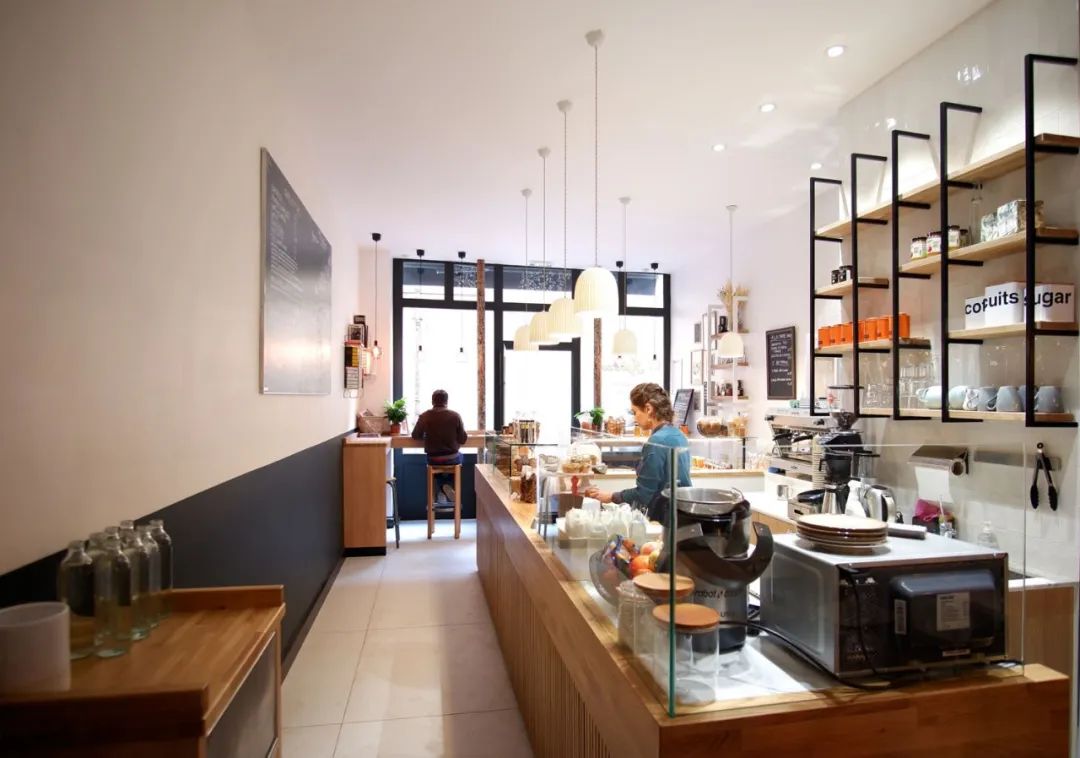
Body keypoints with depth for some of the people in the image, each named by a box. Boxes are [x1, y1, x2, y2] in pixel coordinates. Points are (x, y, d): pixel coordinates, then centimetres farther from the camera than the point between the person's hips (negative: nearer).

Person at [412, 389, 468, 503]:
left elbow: (415, 436, 4)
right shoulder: (455, 415, -11)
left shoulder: (424, 416, -9)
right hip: (452, 458, -1)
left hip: (433, 459, 2)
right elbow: (463, 439, -5)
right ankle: (448, 486, 23)